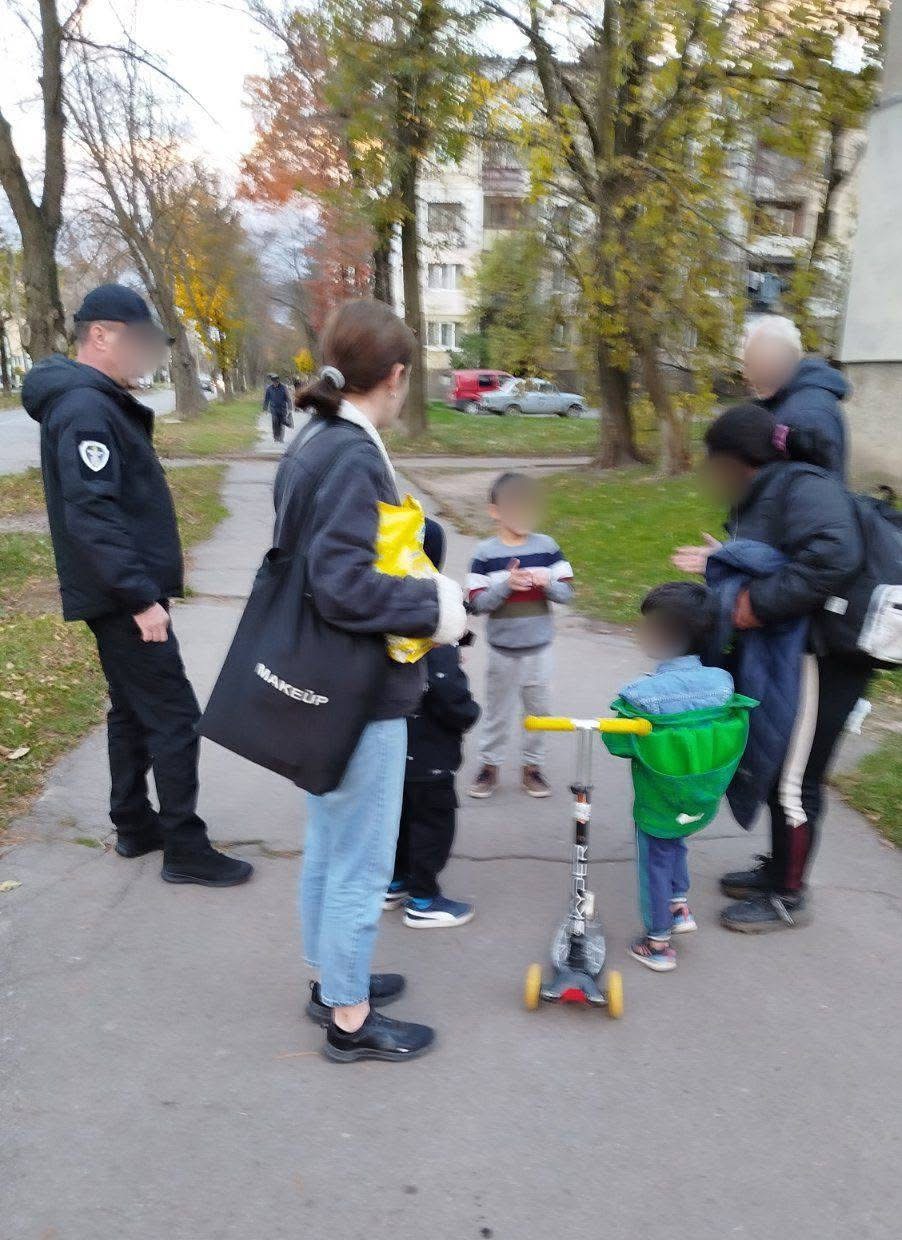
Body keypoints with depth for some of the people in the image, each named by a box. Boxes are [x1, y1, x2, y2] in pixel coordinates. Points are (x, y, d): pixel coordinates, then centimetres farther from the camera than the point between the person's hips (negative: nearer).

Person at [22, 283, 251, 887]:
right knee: (174, 717, -5)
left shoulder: (104, 403, 14)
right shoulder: (85, 408, -18)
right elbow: (92, 514, -26)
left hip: (120, 595, 11)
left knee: (133, 711, 18)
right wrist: (141, 598, -26)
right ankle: (185, 849, 5)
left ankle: (135, 825, 31)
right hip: (124, 596, -11)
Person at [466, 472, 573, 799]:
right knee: (498, 710, 11)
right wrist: (507, 584, -25)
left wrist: (547, 582, -20)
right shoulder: (485, 553, -9)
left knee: (538, 708, 13)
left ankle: (532, 765, 29)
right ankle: (489, 765, 27)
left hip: (539, 648, 2)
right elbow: (477, 603, -11)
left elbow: (566, 593, 0)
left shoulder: (547, 547, -2)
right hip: (502, 649, -2)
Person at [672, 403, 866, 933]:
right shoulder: (766, 494, 12)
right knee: (777, 767, 19)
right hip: (786, 650, 10)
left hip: (825, 655, -10)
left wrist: (761, 602, -31)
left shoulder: (802, 486, -19)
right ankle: (779, 868, 36)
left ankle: (789, 896, 17)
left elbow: (833, 557, -35)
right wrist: (720, 562, 8)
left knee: (795, 778, 1)